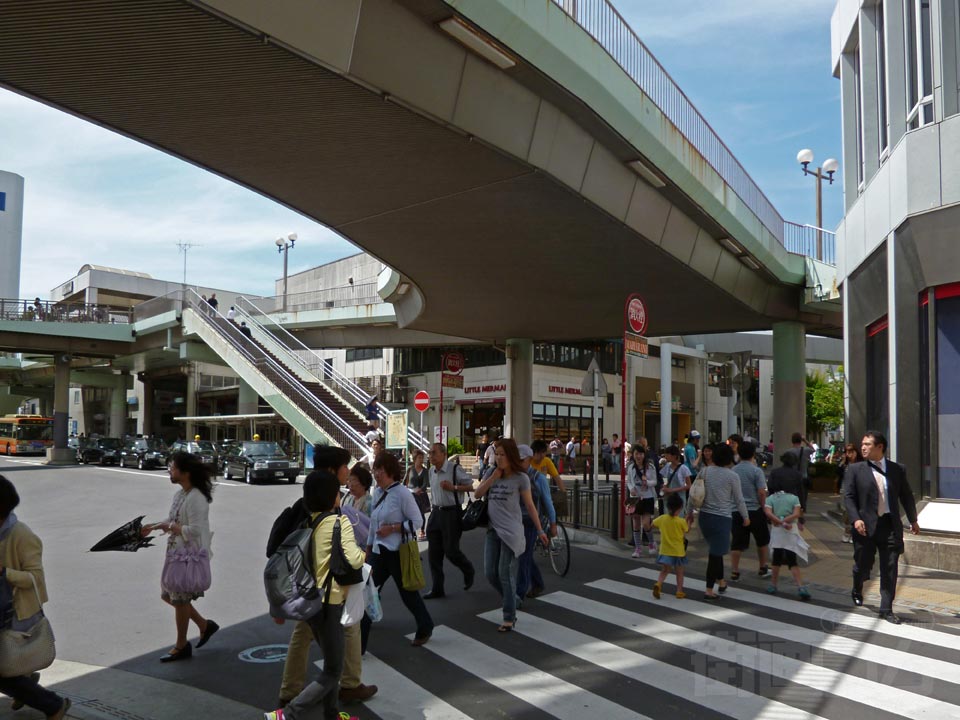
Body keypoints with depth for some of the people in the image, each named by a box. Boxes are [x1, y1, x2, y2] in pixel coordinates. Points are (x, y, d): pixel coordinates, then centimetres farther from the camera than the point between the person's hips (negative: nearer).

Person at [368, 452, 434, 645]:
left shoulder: (402, 493, -16)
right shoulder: (377, 493, 5)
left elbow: (417, 521, -15)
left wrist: (392, 528, -21)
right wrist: (368, 549, 18)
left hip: (398, 553, -6)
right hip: (379, 552, 6)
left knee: (408, 594, 7)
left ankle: (425, 628, 29)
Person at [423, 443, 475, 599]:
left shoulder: (455, 469, -15)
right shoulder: (431, 471, 7)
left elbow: (470, 486, -10)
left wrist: (453, 487, -23)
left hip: (451, 512, -7)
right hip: (436, 512, 7)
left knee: (451, 550, -3)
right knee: (433, 552, 5)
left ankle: (468, 571, 30)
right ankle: (437, 589, 14)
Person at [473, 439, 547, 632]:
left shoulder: (521, 478, -5)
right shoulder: (491, 473, 8)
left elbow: (530, 506, 0)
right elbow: (478, 494, -1)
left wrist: (540, 531, 3)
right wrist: (494, 477, -10)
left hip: (511, 532, -5)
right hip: (493, 530, 5)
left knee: (506, 574, -3)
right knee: (490, 573, 4)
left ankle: (509, 618, 10)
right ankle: (512, 600, 30)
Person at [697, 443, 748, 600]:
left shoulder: (705, 472, 1)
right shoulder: (732, 476, -9)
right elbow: (739, 500, -1)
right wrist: (746, 517, 13)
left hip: (704, 515, 5)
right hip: (722, 518, -5)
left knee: (716, 550, 22)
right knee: (715, 553, 1)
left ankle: (720, 581, 35)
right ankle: (709, 590, 2)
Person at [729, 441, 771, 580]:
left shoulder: (733, 470, 1)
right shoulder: (756, 471, -11)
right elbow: (762, 492, -14)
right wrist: (763, 507, -3)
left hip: (737, 511, 3)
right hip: (754, 510, -3)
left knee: (737, 543, 6)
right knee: (762, 541, 17)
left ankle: (734, 571, 4)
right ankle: (763, 568, 27)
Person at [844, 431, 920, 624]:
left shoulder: (897, 470, 6)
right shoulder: (855, 470, 0)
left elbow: (906, 496, 15)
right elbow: (848, 496, -4)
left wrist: (913, 520, 16)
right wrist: (856, 519, -16)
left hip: (891, 526, 1)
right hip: (866, 526, -1)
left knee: (890, 569, 1)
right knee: (863, 565, 9)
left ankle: (886, 609, 10)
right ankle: (857, 591, 40)